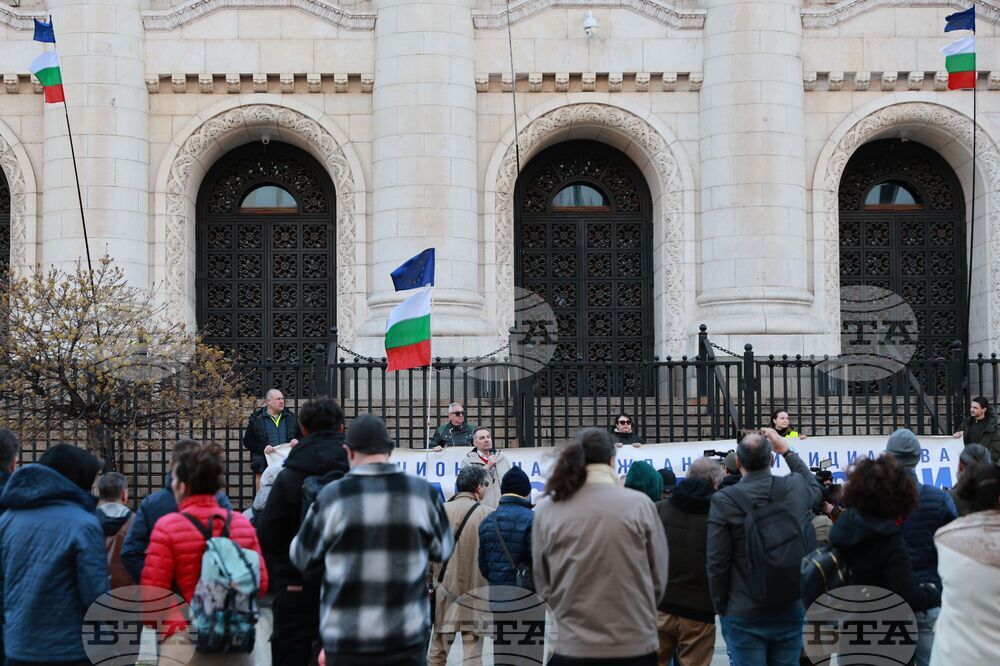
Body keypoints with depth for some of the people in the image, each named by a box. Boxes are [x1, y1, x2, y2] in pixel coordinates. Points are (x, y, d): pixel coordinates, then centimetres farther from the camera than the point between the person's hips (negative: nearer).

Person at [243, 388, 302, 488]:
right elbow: (247, 442, 3)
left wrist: (297, 441, -3)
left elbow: (302, 436, 20)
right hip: (264, 468, -2)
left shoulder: (291, 417, 13)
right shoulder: (256, 419, 5)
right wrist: (263, 448, -13)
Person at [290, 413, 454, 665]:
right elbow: (442, 549, 11)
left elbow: (304, 559, 4)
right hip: (408, 635, 1)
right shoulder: (423, 493, -3)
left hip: (347, 637, -1)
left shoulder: (331, 497, -8)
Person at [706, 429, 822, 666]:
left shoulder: (724, 500, -12)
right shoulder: (795, 488, -2)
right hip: (791, 610, 3)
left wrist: (721, 609, 1)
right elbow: (816, 488, 25)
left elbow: (717, 563, -11)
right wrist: (787, 451, 27)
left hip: (744, 616, -3)